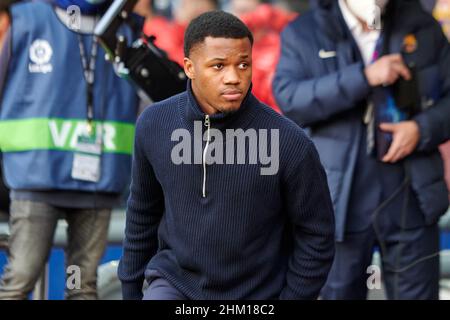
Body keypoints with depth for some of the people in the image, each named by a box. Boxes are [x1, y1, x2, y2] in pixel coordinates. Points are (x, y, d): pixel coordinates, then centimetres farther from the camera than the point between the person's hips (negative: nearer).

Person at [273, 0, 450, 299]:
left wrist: (422, 128, -12)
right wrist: (363, 77, -23)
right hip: (344, 199, -1)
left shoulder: (421, 26, 8)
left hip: (411, 197, 1)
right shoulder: (303, 34, 1)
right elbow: (289, 99, -16)